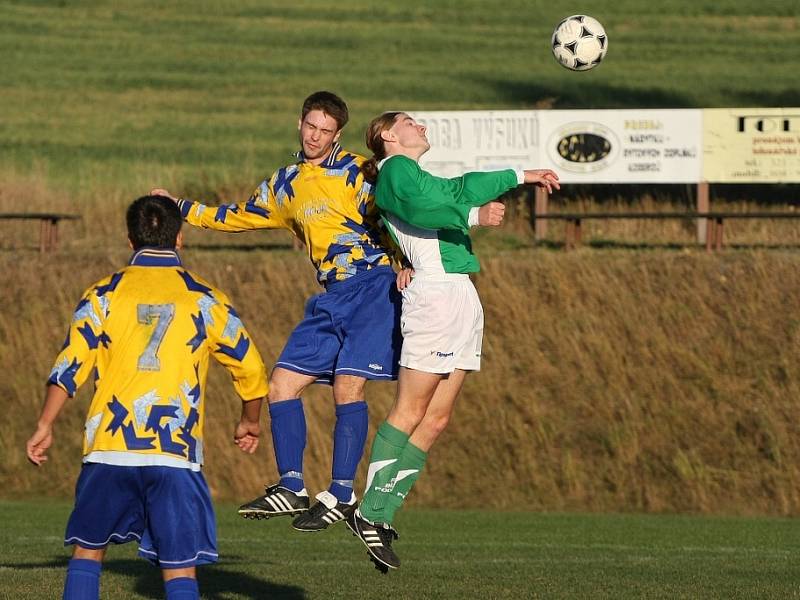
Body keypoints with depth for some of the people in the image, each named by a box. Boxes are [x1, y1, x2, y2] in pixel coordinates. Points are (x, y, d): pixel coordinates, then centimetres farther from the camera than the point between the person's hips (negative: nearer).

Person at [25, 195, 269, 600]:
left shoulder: (103, 296, 5)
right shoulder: (204, 300, 5)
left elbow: (69, 368, 1)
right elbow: (251, 369, 13)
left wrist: (44, 427, 12)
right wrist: (250, 423, 30)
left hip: (108, 448, 1)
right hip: (175, 456, -1)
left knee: (87, 549, 16)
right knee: (180, 567, -1)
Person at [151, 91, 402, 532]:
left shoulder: (355, 171, -1)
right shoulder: (284, 185, 18)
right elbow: (237, 217, 30)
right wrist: (180, 208, 30)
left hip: (372, 286, -7)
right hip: (332, 297, 7)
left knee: (347, 385, -15)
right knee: (282, 385, 0)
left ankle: (342, 495, -10)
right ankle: (291, 488, 5)